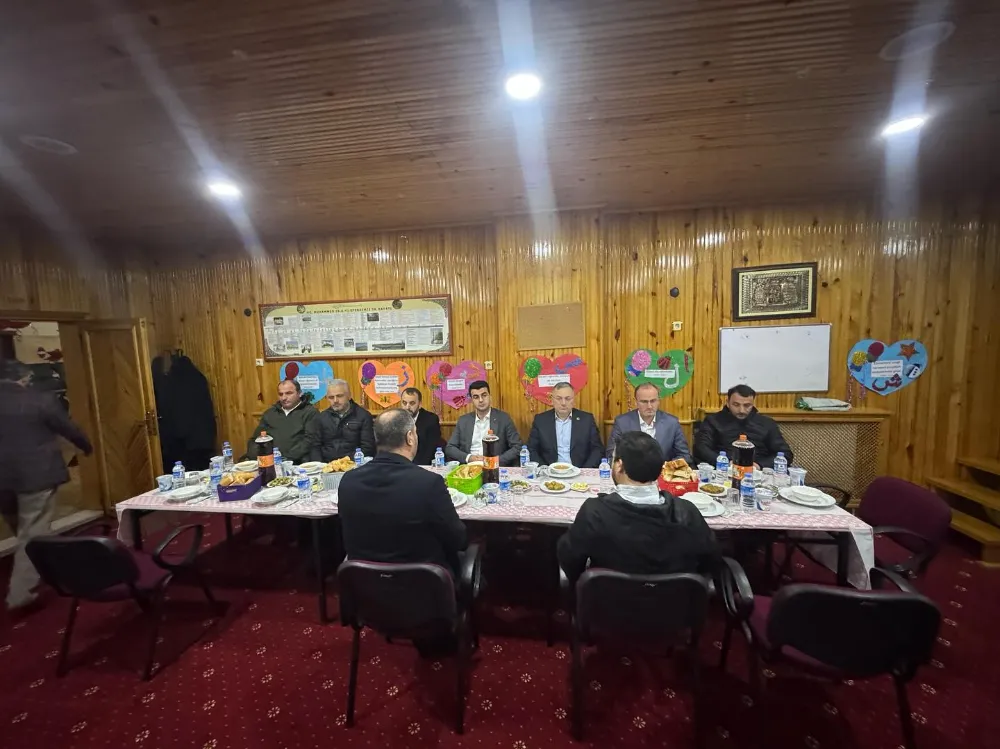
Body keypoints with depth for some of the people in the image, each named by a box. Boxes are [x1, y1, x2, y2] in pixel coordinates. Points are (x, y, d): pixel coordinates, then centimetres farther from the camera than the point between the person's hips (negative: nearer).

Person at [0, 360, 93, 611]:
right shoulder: (41, 400, -13)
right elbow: (69, 428, -4)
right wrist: (87, 446, 15)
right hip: (36, 474, -5)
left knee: (22, 530, 23)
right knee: (33, 532, 2)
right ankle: (20, 592, 3)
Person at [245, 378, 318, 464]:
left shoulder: (310, 412, 4)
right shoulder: (269, 413, 22)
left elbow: (310, 440, -8)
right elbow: (255, 439, 20)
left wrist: (286, 458, -17)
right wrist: (256, 457, -1)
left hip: (296, 463, -4)